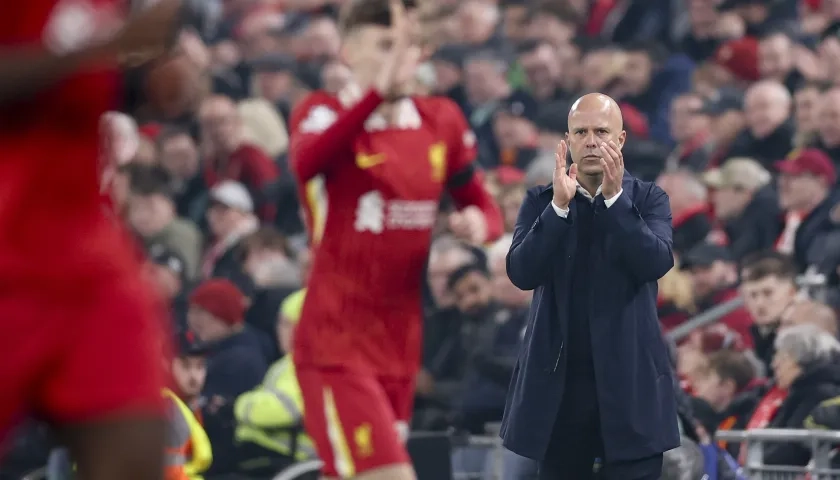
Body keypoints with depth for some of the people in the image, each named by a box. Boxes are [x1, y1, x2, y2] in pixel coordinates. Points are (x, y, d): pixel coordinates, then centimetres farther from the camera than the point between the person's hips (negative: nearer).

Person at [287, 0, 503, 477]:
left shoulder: (441, 121, 8)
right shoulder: (324, 112, -9)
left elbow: (485, 206, 17)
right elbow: (305, 162, -33)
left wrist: (479, 222, -9)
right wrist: (378, 90, -46)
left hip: (401, 346, 6)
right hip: (336, 343, -6)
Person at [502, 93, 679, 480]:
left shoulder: (648, 199, 3)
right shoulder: (541, 201, 5)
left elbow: (657, 263, -14)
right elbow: (521, 273, -9)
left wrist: (615, 197, -21)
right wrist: (560, 205, -19)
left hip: (630, 381, -2)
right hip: (559, 379, 2)